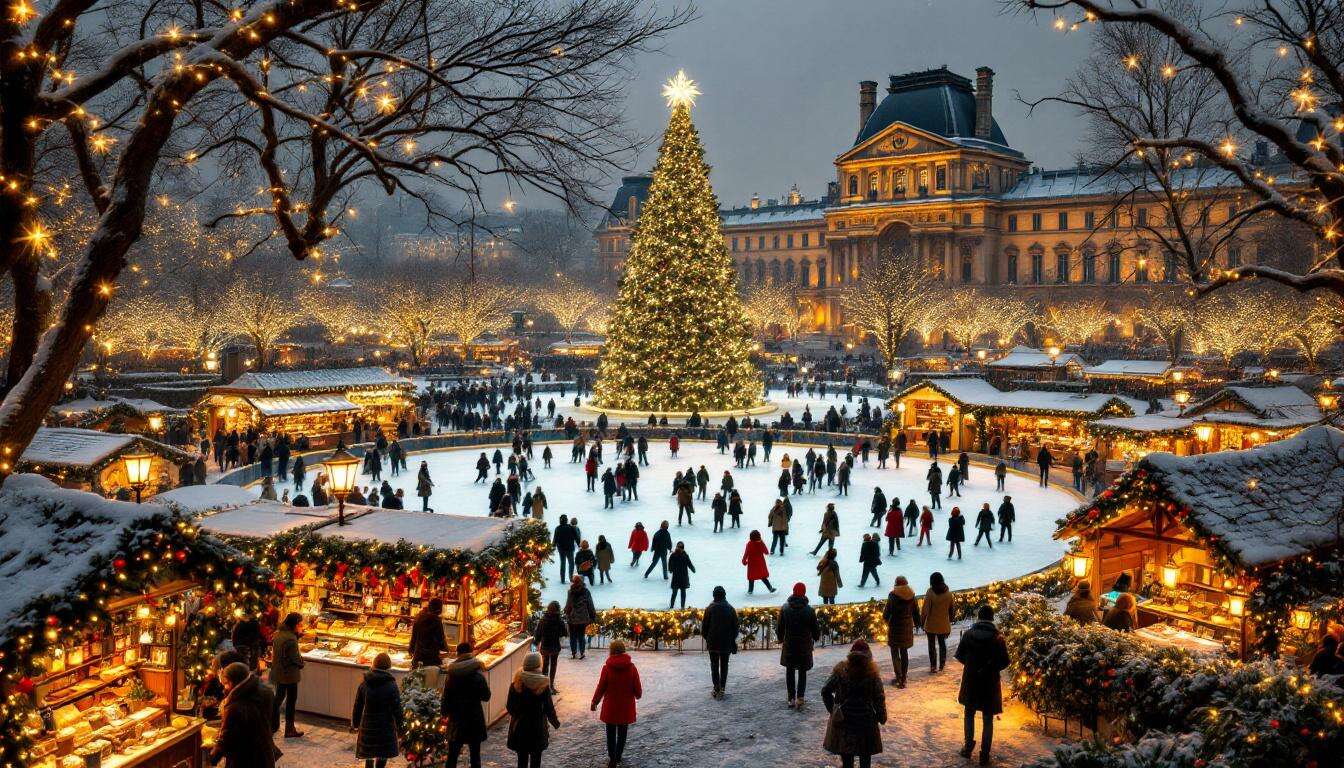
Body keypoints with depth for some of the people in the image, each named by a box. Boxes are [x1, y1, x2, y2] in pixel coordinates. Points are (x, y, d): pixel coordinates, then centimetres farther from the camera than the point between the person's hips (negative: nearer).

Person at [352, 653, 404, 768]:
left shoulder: (364, 684, -3)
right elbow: (397, 709, -11)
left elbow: (358, 706, 6)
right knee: (382, 757, 9)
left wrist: (355, 723, 20)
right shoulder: (391, 685, -14)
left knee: (369, 756, 20)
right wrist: (401, 727, -1)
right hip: (385, 727, -4)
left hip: (367, 725, 4)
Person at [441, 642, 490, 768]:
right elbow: (486, 697, -3)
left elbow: (446, 698, -2)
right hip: (475, 720, -1)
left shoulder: (451, 675, -8)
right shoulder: (478, 675, -12)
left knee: (452, 757, 12)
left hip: (456, 721, 1)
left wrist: (443, 712, 15)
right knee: (475, 756, 9)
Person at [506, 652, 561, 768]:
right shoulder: (543, 685, -16)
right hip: (538, 726, -1)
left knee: (522, 758, 15)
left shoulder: (516, 684, -12)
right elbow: (549, 708, -10)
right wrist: (555, 721, 8)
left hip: (519, 726, 1)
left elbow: (509, 707, -6)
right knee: (536, 758, 14)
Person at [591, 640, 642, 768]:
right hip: (626, 706, 1)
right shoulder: (632, 667, -11)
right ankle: (618, 757, 30)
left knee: (611, 733, 13)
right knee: (622, 733, 19)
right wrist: (638, 695, 19)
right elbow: (638, 689, -5)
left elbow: (601, 688, -8)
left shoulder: (607, 668, -15)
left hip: (610, 706, -1)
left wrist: (594, 702, 8)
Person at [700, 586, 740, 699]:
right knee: (724, 665, 11)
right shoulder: (731, 609, -3)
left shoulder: (710, 609, -9)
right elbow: (735, 627, 3)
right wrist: (733, 640, 14)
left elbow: (704, 626, -4)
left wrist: (706, 638, 11)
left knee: (714, 665, 9)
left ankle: (716, 688, 4)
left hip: (713, 643, -1)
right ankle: (722, 688, 7)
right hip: (726, 643, 1)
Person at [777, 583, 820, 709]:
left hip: (789, 646, 1)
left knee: (790, 672, 14)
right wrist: (816, 637, 17)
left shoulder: (785, 608, -8)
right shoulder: (809, 610, -13)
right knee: (802, 672, 11)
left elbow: (779, 628, 0)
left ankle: (792, 699, 14)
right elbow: (815, 629, -5)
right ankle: (800, 697, -2)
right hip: (805, 647, -1)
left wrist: (780, 639, 18)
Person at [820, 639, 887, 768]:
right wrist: (881, 717, 4)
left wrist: (832, 709, 6)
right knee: (865, 756, 16)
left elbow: (826, 691, -6)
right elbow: (879, 698, -9)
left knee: (846, 758, 14)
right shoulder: (872, 673, -12)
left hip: (843, 718, 1)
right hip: (866, 718, 0)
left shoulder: (840, 670, -10)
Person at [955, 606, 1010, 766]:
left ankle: (968, 747, 22)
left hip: (970, 682, 1)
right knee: (988, 719, 10)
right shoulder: (997, 638, -12)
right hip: (990, 683, -1)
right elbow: (1005, 662, -8)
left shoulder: (968, 634, -9)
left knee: (969, 714, 21)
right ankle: (984, 755, 13)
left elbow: (959, 655, -2)